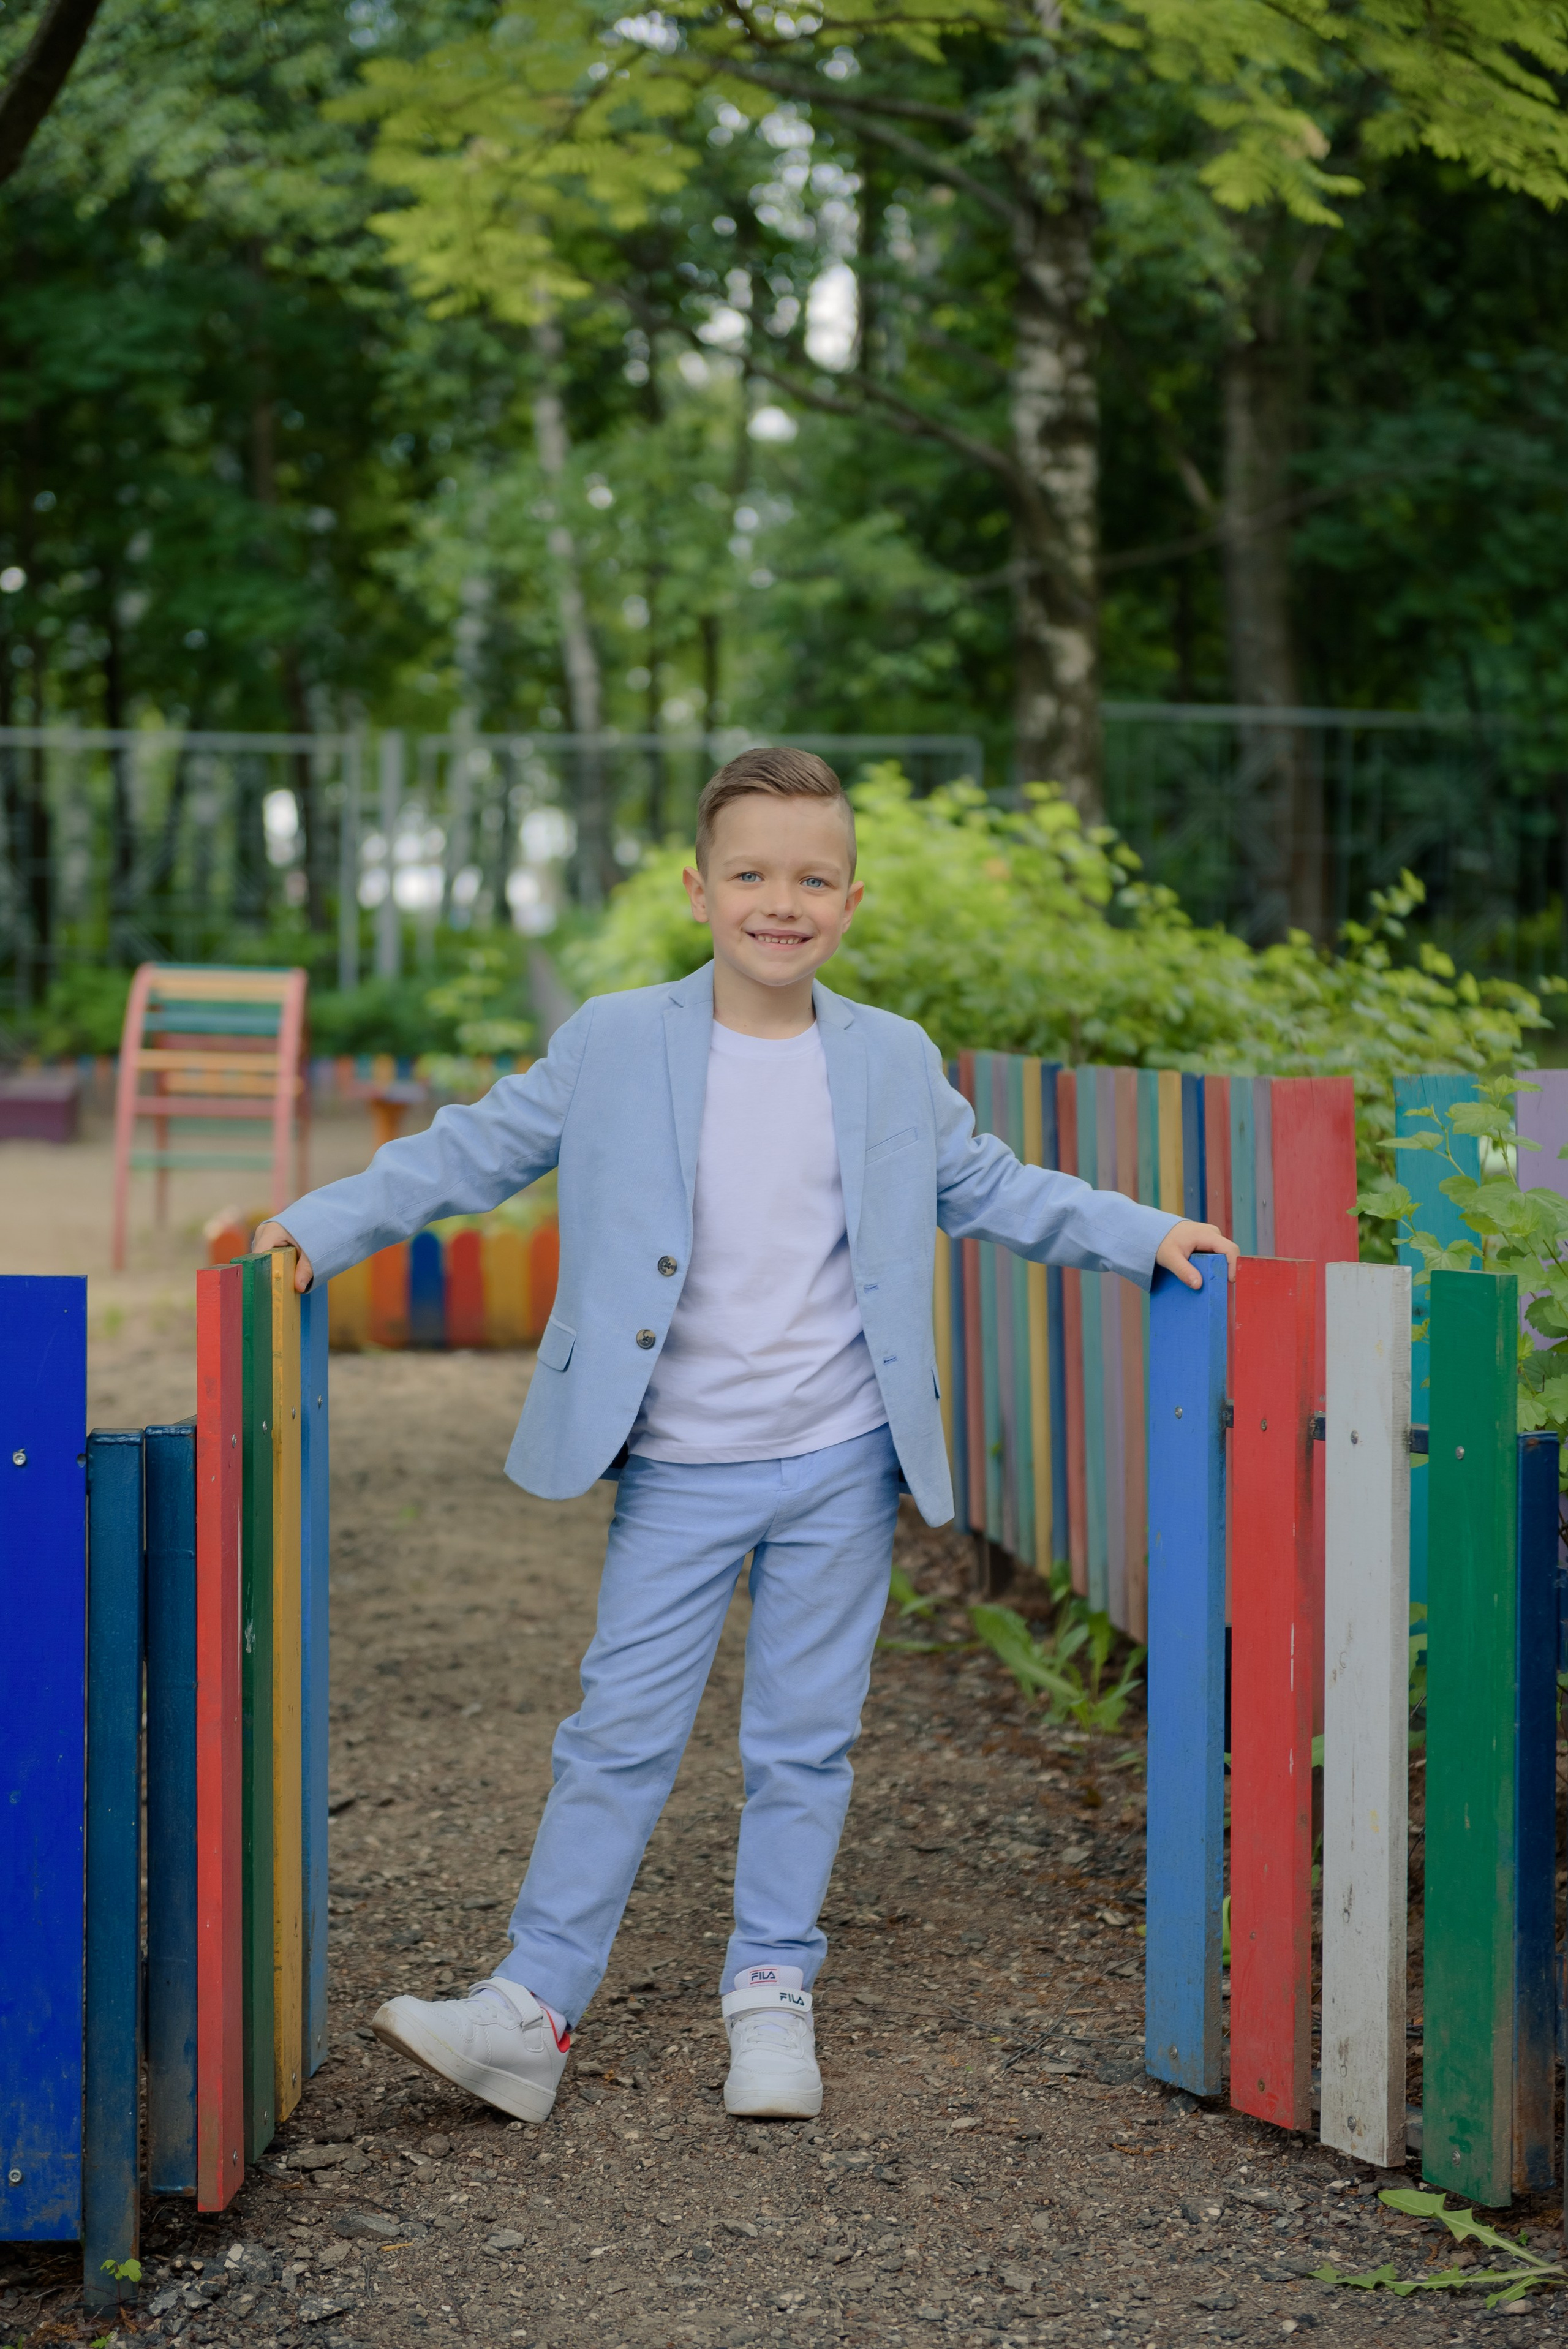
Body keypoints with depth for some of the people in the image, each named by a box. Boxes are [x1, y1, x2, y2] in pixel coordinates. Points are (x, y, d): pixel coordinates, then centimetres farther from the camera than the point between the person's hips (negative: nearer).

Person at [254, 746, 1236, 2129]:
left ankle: (773, 1991, 22)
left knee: (806, 1740, 9)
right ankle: (535, 2007, 5)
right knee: (621, 1732, -1)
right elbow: (473, 1153, 2)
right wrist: (322, 1229, -6)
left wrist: (1145, 1236, 11)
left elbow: (985, 1188, 15)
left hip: (841, 1466, 2)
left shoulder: (896, 1063, 3)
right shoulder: (612, 1047, -2)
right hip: (679, 1471, -1)